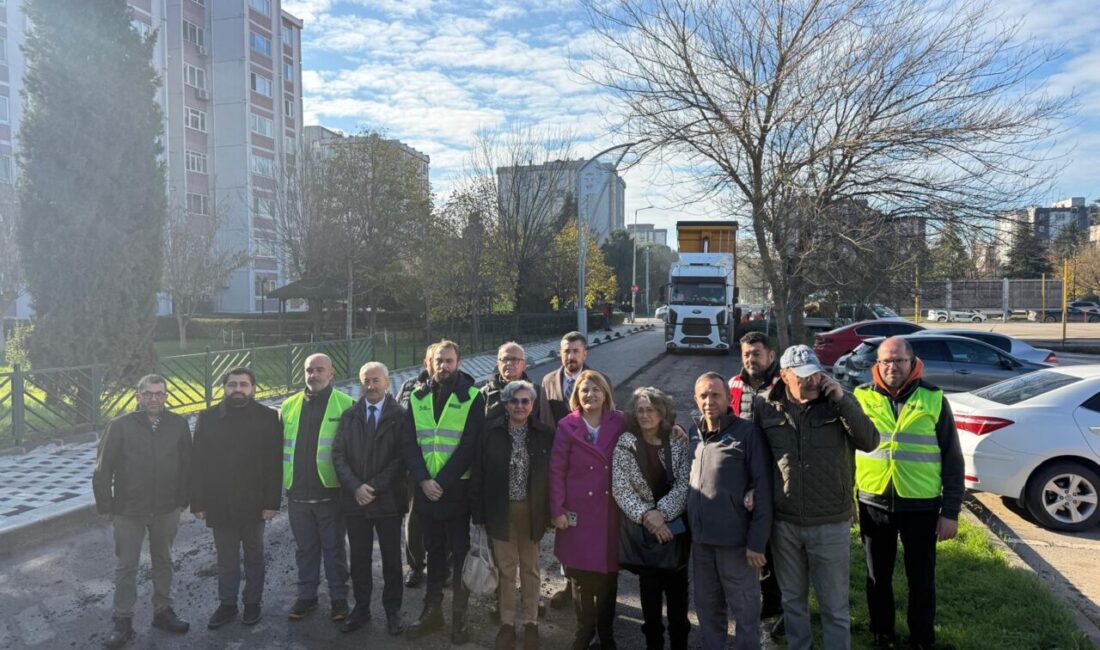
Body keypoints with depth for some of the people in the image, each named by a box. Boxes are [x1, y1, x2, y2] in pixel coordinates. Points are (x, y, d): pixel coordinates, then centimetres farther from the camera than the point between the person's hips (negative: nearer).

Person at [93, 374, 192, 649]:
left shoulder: (178, 425, -5)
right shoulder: (120, 426, -11)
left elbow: (186, 465, 1)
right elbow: (103, 469, -6)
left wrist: (182, 500, 2)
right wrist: (106, 505, -5)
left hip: (167, 509, 2)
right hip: (128, 510, -2)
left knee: (164, 562, 16)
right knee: (126, 566, 9)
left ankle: (163, 612, 31)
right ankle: (123, 621, 23)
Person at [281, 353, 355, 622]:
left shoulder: (346, 405, -7)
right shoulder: (289, 406, 7)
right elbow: (280, 445, 12)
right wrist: (283, 480, 7)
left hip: (330, 491, -4)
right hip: (298, 492, 4)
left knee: (334, 548, 9)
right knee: (305, 548, 16)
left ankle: (338, 597, 22)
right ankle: (306, 595, 31)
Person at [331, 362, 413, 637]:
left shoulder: (401, 415, -4)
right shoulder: (349, 415, 6)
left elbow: (403, 457, -9)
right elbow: (338, 455, 2)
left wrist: (375, 487, -14)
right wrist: (356, 487, -12)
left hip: (388, 499, -2)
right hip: (354, 499, 3)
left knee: (391, 559, 9)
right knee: (359, 558, 11)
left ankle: (393, 610, 23)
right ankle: (361, 608, 27)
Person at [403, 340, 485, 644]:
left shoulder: (472, 398, -6)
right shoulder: (417, 397, 6)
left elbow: (469, 446, -12)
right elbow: (410, 443, 1)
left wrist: (442, 482, -16)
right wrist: (423, 480, -12)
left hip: (458, 489, -3)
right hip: (426, 489, 3)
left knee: (461, 554, 7)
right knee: (435, 551, 16)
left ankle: (459, 618, 20)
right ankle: (432, 611, 28)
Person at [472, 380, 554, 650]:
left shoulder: (546, 434, -4)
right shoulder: (491, 431, -5)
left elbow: (553, 475, -1)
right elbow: (480, 474, -3)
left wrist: (552, 513, -3)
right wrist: (479, 514, -4)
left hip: (532, 511, 0)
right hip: (501, 510, 0)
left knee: (530, 569, 14)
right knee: (505, 569, 11)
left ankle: (531, 623, 29)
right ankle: (507, 623, 27)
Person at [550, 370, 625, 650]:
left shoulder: (620, 423, 1)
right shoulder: (567, 426, -2)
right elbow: (556, 470, -2)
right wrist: (557, 510, -7)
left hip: (611, 511, 1)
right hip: (578, 511, -1)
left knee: (608, 574, 9)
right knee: (581, 575, 6)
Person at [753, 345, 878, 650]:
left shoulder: (837, 404, -6)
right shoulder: (766, 409, -4)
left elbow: (869, 442, -16)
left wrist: (841, 399, -22)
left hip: (830, 524, -2)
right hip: (784, 524, 2)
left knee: (834, 605, 12)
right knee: (792, 600, 20)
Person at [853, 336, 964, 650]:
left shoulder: (933, 399, -4)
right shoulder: (861, 397, -2)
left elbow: (953, 460, -1)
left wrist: (950, 511, -4)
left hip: (921, 505, -1)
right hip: (873, 503, 1)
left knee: (921, 578, 14)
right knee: (878, 577, 16)